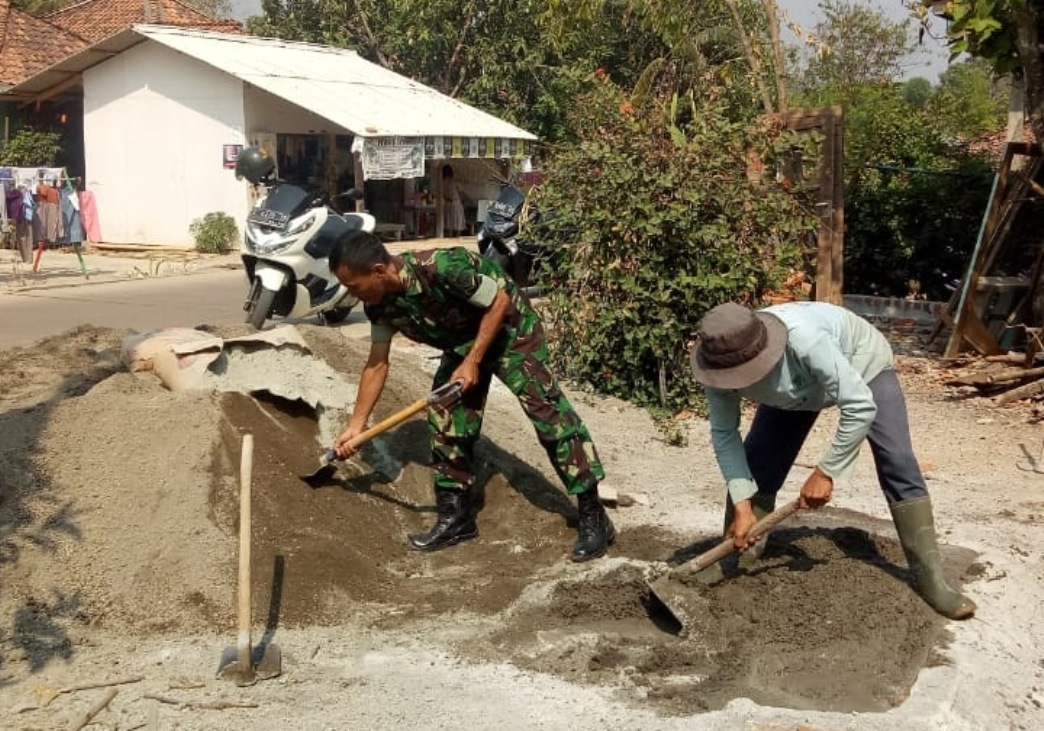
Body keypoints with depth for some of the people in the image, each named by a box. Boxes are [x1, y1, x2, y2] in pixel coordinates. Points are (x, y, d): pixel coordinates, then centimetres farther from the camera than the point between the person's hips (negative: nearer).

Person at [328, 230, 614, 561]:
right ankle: (456, 516, 14)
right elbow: (377, 364, 0)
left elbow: (500, 302, -25)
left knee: (548, 412, -12)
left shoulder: (439, 268, -37)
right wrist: (356, 425, 2)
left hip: (510, 330, -7)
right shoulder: (380, 304, -13)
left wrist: (473, 362, -23)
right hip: (462, 342, 7)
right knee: (445, 421, 2)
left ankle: (593, 515, -8)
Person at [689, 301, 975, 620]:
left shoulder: (804, 340, -47)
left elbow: (861, 406, -40)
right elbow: (724, 436, -19)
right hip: (798, 387, 4)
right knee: (756, 468, -5)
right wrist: (742, 506, -27)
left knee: (898, 466, -16)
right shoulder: (721, 365, -30)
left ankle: (931, 581, -9)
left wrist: (825, 472, -34)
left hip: (861, 364, -4)